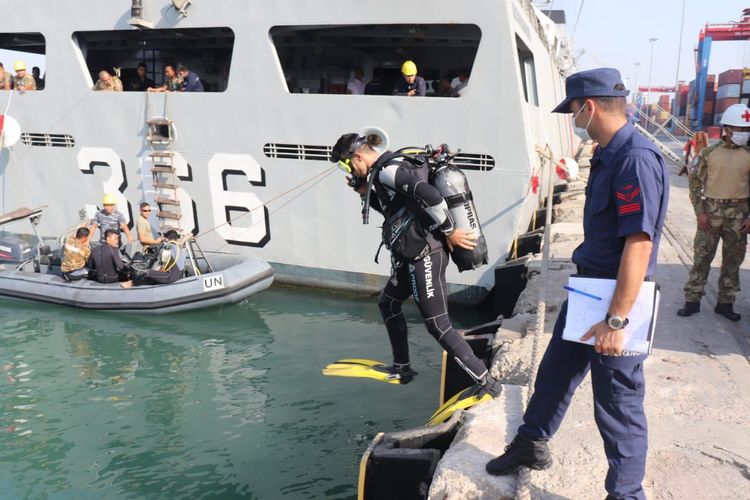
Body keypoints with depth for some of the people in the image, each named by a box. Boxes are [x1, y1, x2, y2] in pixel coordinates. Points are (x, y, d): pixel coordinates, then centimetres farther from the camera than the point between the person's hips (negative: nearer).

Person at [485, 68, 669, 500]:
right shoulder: (608, 154, 9)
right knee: (555, 370, 22)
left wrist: (616, 320, -26)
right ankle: (531, 445, 43)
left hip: (617, 299, -10)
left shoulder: (637, 159, -22)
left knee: (618, 403, 5)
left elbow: (639, 244, -27)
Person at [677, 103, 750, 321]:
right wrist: (700, 212, -8)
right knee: (702, 256, 1)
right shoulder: (709, 153, -1)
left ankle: (725, 302, 20)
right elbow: (695, 182, 0)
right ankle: (692, 300, 10)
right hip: (711, 211, -2)